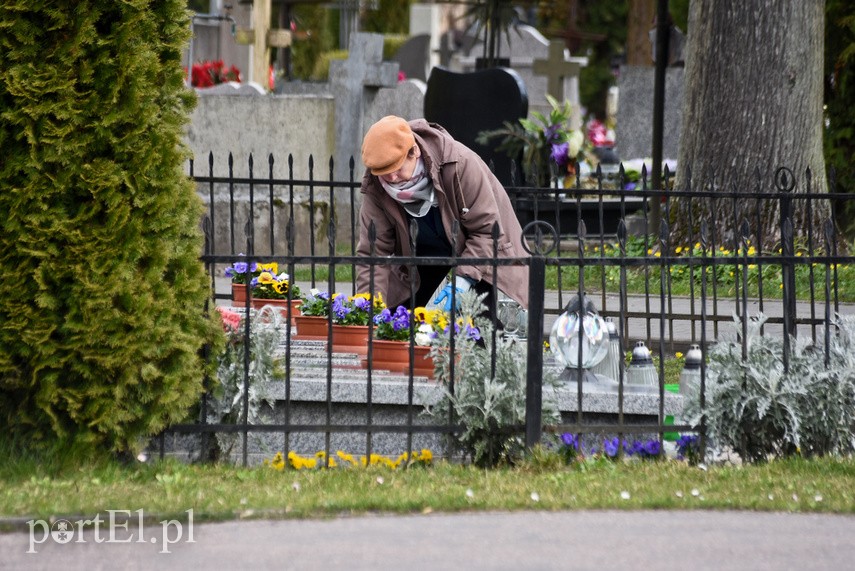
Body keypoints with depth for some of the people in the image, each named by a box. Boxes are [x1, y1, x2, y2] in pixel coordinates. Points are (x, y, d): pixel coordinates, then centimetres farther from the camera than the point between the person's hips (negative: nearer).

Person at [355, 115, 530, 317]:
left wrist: (462, 281, -37)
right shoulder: (375, 187, -25)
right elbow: (373, 253, -22)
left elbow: (486, 230, -29)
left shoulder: (460, 163, -35)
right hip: (425, 251, 3)